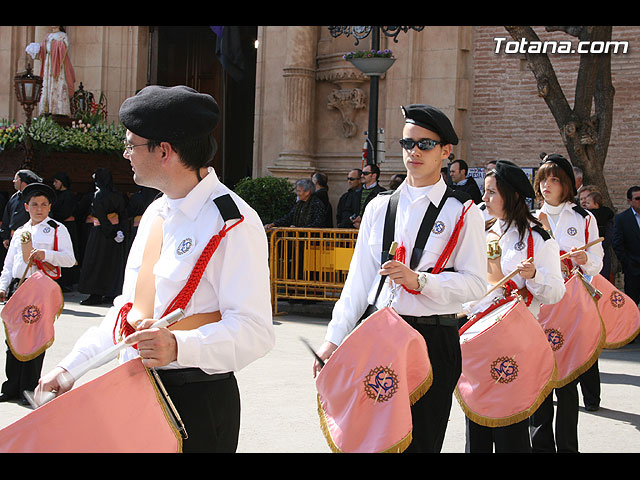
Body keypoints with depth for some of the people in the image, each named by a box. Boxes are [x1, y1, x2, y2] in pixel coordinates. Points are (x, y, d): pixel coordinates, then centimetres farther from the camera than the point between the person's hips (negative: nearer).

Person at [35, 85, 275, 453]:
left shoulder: (233, 224, -16)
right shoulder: (156, 212, 13)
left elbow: (253, 330, -23)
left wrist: (179, 347, -38)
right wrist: (71, 366, 14)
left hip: (197, 402, -8)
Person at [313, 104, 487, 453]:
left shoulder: (462, 212, 0)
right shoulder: (379, 207, 11)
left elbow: (475, 283, -6)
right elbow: (359, 279, 12)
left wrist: (419, 280, -19)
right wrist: (334, 338, 6)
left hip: (433, 341, -3)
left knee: (419, 441, 1)